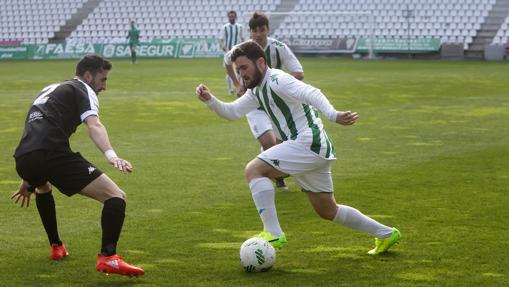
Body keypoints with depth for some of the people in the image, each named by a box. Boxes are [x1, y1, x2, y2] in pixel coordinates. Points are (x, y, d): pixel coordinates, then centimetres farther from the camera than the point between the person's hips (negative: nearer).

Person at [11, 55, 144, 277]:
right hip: (53, 154, -8)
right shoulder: (83, 90, 12)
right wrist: (111, 155, -27)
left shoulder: (49, 90, 36)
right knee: (116, 197, -9)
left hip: (22, 159, 8)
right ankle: (108, 256, -27)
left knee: (43, 188, 44)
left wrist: (28, 180, 53)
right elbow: (93, 125, -11)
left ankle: (56, 247, 46)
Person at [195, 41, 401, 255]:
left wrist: (333, 115, -43)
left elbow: (312, 94, -26)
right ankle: (385, 234, 30)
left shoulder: (276, 80, -11)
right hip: (315, 150, 11)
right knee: (328, 211, 19)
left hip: (308, 143, -11)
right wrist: (209, 99, 5)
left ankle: (273, 234, -23)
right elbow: (231, 112, 24)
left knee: (254, 170, -18)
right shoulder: (257, 90, 18)